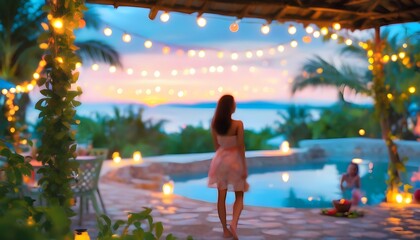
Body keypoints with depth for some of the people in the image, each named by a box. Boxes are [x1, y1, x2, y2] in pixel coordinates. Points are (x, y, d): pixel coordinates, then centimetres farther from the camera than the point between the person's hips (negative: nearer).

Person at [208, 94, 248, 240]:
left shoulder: (215, 124, -3)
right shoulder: (238, 124, -16)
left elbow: (216, 144, 7)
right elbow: (241, 147, -15)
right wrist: (244, 167, -10)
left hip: (220, 159, 4)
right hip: (235, 160, -4)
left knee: (221, 196, 9)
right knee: (239, 196, 8)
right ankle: (234, 223, -15)